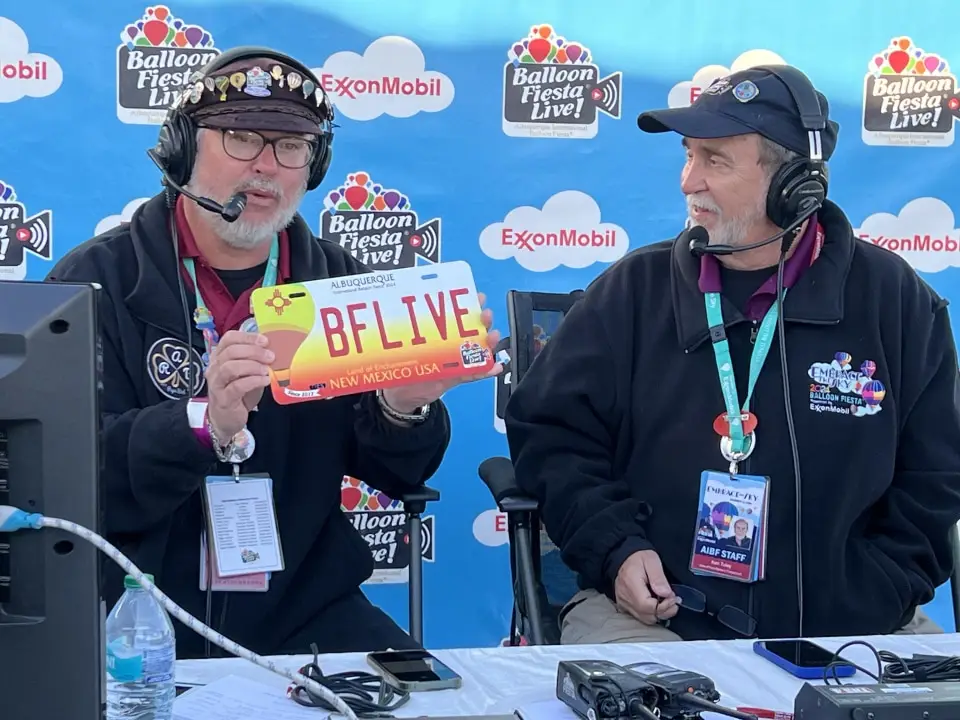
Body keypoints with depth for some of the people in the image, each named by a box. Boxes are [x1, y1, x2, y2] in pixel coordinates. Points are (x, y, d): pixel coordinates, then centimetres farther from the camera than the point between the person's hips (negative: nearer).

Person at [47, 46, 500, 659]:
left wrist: (404, 409, -17)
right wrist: (207, 424, -32)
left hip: (303, 607, 4)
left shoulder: (340, 281, 7)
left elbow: (395, 474, 6)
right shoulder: (95, 280, -4)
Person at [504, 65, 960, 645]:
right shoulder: (636, 289, 6)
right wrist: (615, 547, -7)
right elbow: (549, 431, 9)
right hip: (649, 613, -1)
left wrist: (864, 609, -5)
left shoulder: (895, 301, 5)